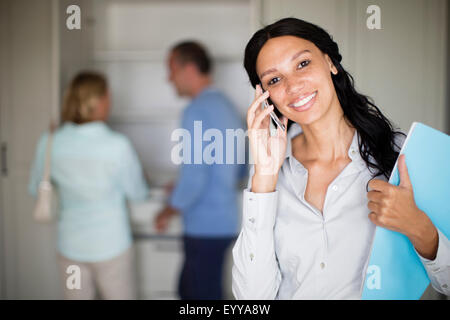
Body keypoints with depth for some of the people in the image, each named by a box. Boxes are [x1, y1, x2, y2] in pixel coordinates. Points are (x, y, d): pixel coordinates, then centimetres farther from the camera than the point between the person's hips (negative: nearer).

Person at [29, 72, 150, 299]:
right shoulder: (117, 145, -20)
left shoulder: (48, 143, -10)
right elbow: (137, 194, -6)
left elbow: (36, 189, 7)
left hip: (70, 246, 4)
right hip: (111, 246, -3)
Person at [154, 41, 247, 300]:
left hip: (206, 228, -9)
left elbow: (194, 176, -22)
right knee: (187, 289, 21)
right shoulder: (226, 106, 11)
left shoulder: (199, 110, -17)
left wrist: (169, 212, -6)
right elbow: (240, 169, 18)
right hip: (224, 221, 9)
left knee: (204, 294, 4)